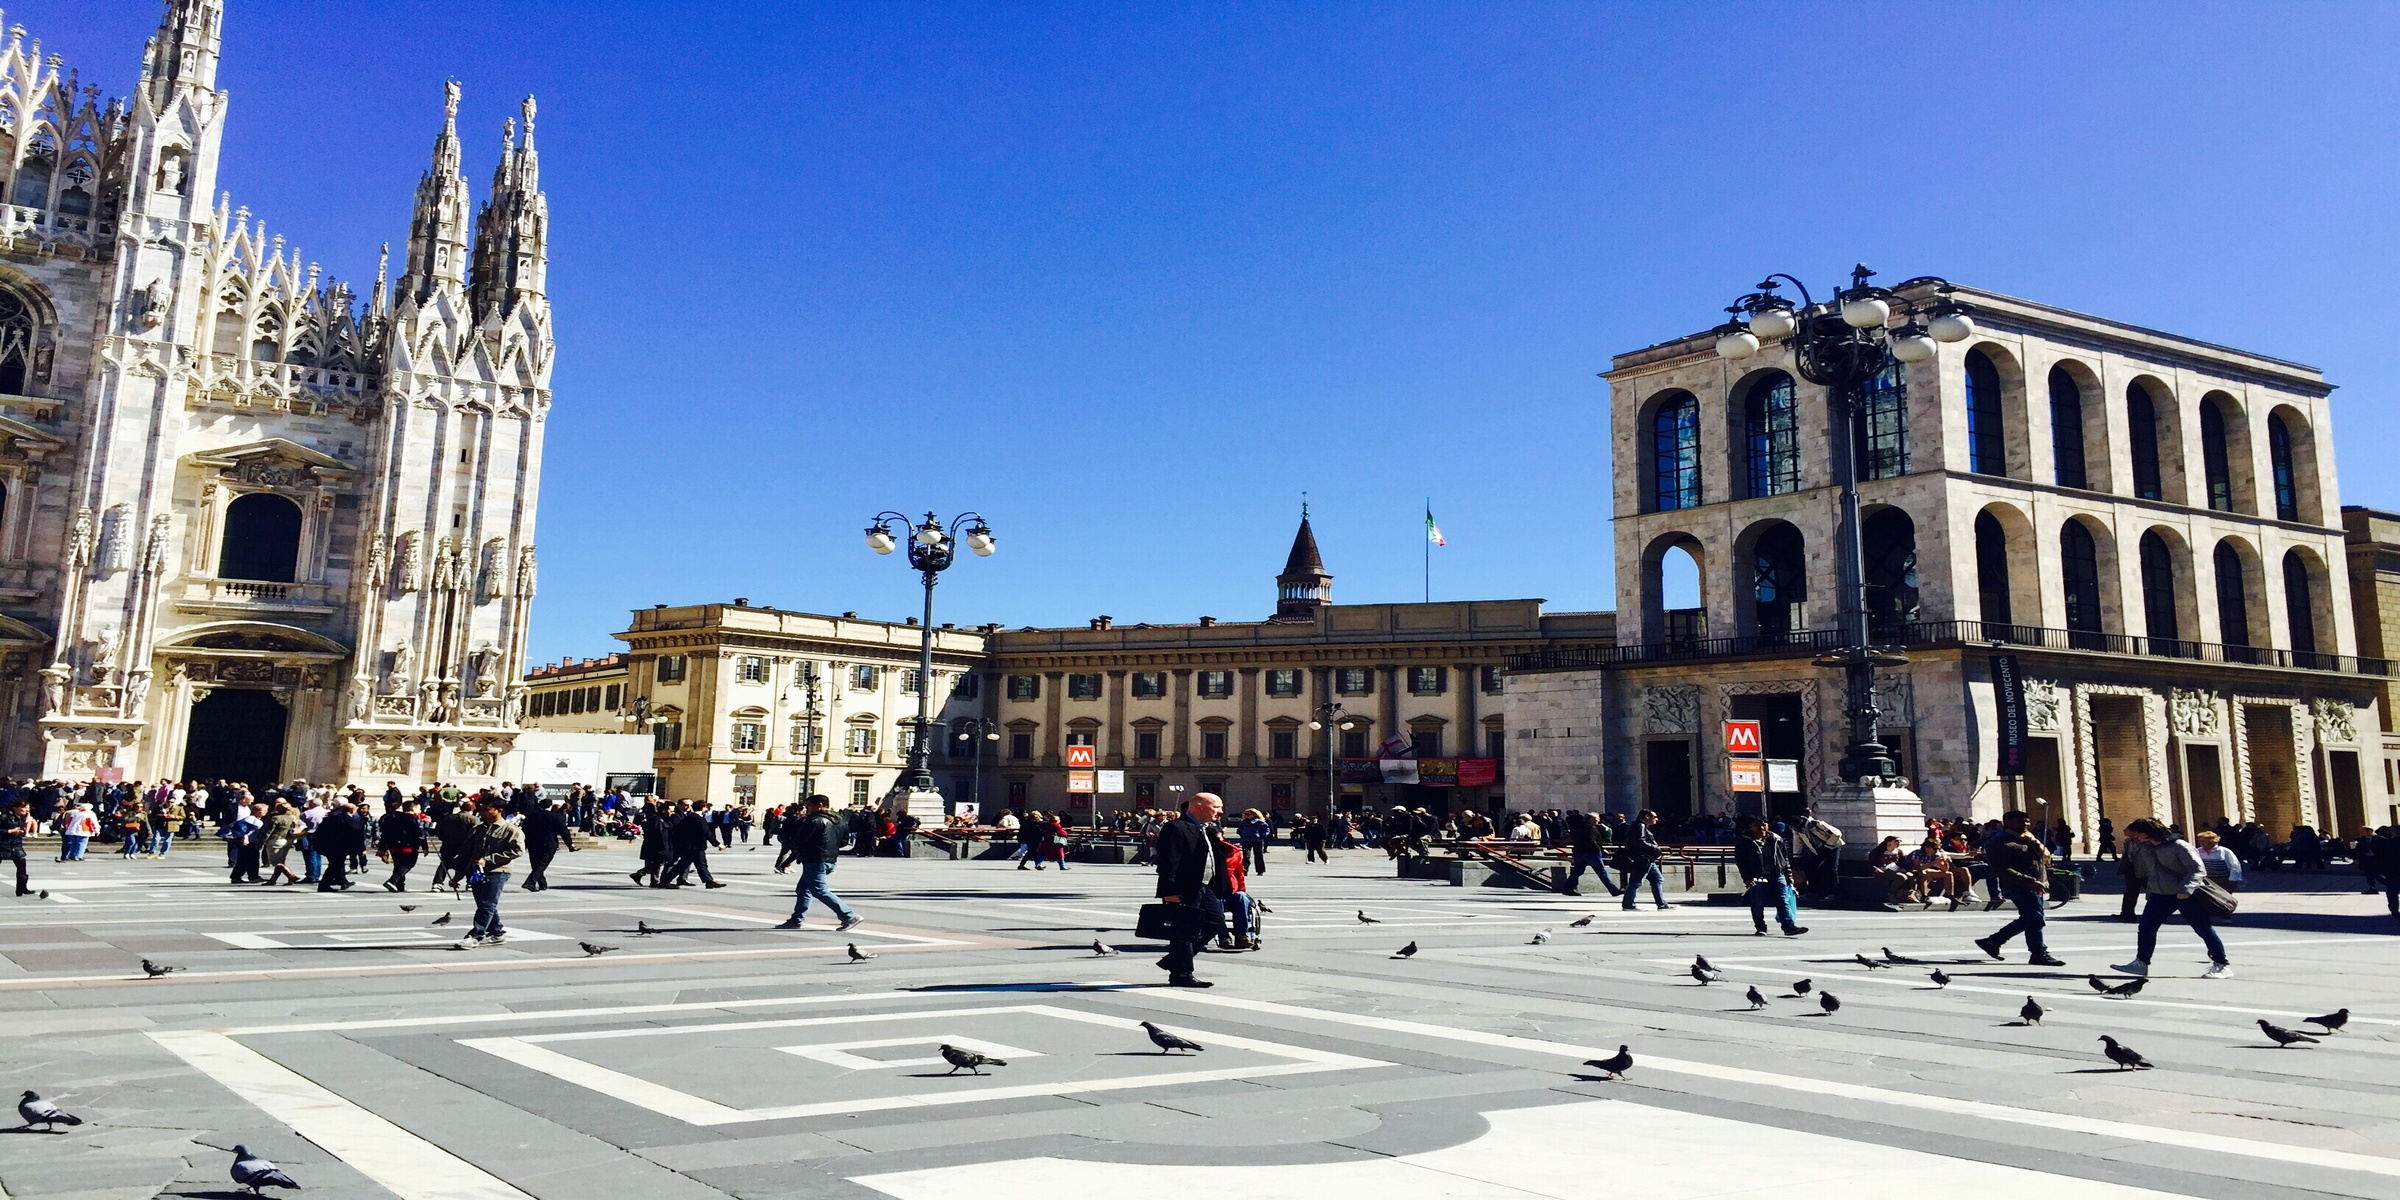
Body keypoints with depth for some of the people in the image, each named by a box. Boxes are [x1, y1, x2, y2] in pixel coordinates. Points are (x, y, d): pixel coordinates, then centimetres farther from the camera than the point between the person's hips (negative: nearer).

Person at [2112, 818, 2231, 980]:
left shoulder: (2178, 846, -18)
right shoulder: (2146, 848, 6)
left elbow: (2198, 869, -23)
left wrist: (2186, 889, -34)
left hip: (2187, 895, -7)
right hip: (2160, 895, 7)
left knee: (2204, 929, 1)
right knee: (2146, 927, 5)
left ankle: (2223, 966, 13)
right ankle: (2141, 963, 14)